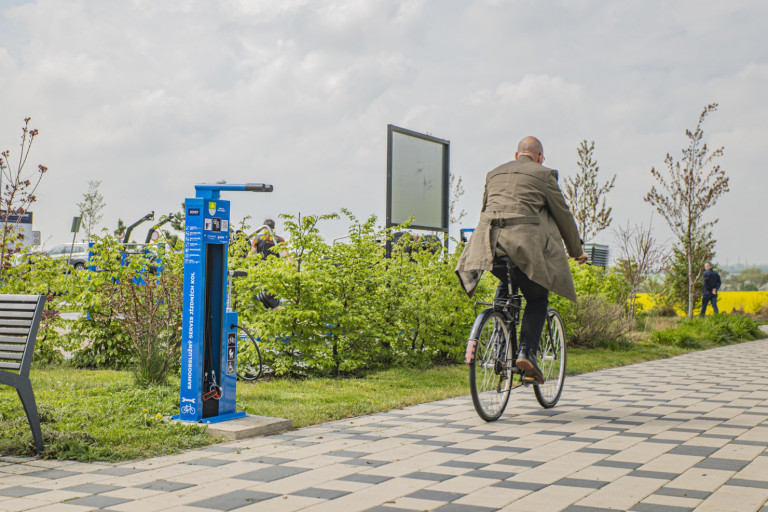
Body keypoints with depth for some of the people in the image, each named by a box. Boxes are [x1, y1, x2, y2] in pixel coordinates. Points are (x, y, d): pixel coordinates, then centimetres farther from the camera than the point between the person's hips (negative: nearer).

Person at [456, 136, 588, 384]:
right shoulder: (543, 175, 10)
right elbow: (563, 215, 14)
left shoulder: (494, 174, 25)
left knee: (505, 285, 30)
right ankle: (527, 352, -4)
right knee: (537, 299, 14)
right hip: (525, 244, -4)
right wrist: (576, 250, 26)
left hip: (489, 243, 5)